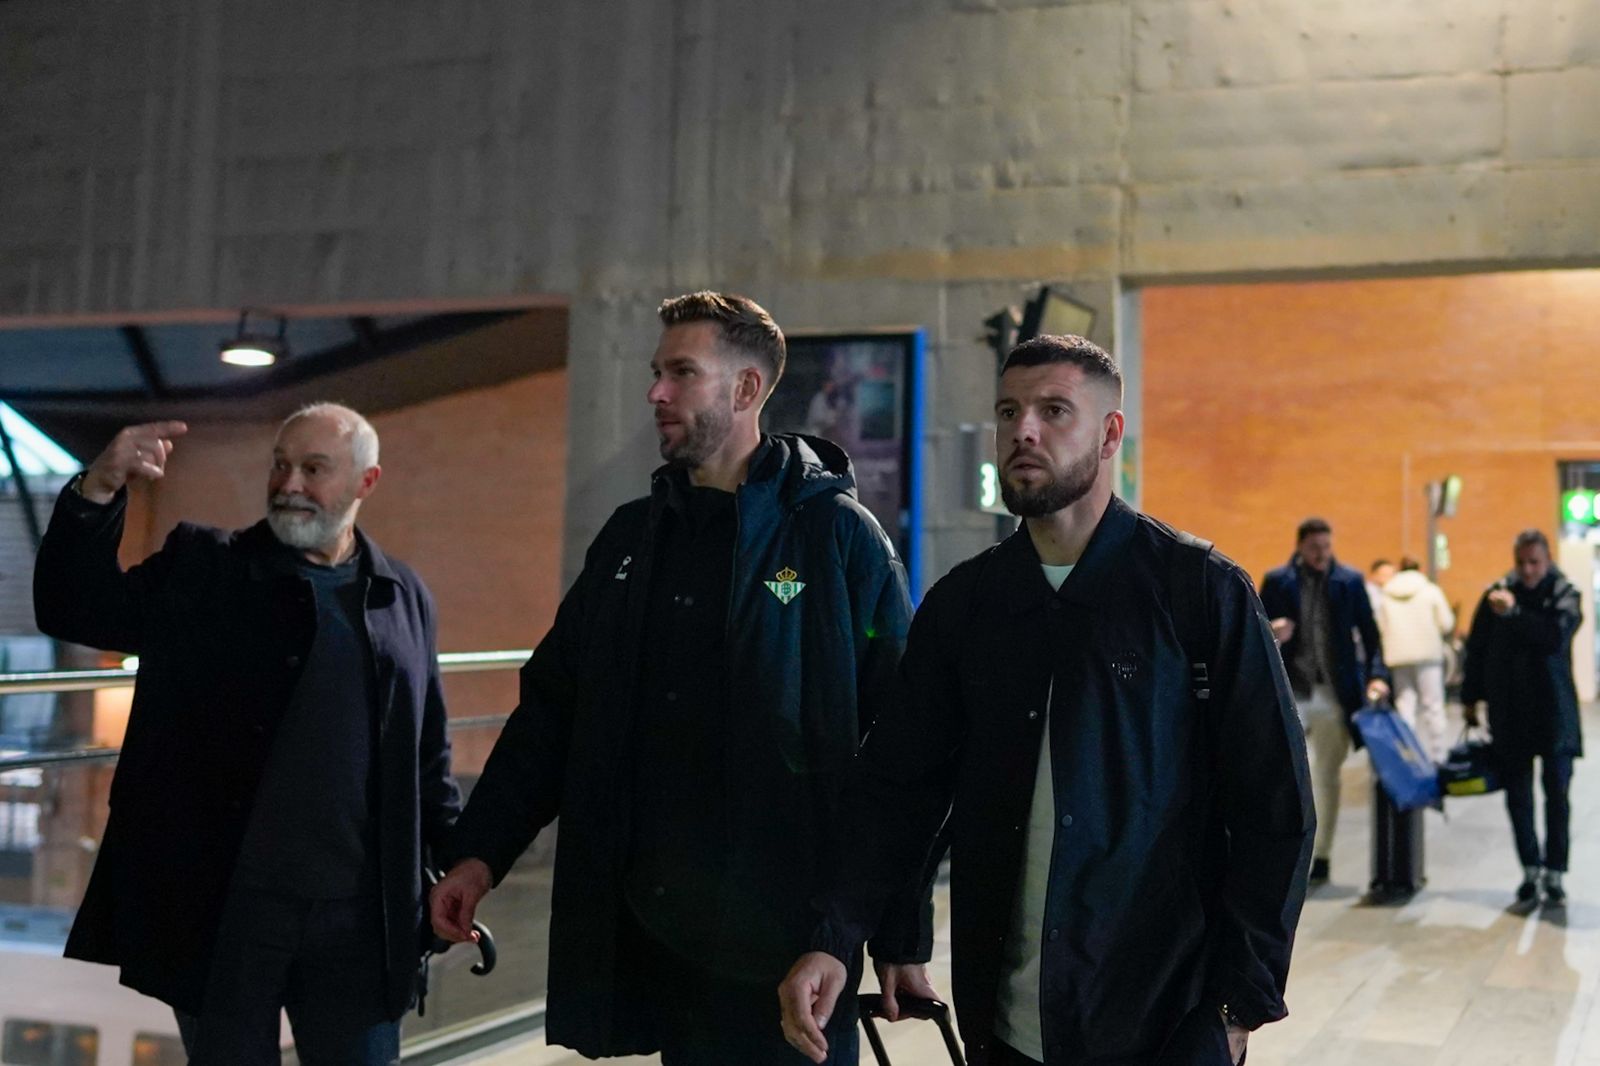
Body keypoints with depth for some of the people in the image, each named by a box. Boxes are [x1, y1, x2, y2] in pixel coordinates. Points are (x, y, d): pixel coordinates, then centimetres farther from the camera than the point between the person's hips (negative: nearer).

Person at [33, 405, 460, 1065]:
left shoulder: (404, 596, 7)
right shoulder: (202, 570, 3)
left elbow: (429, 750, 12)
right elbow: (73, 609, -6)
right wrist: (98, 490, -19)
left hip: (360, 916, 1)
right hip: (222, 909, -1)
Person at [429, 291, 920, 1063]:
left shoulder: (837, 535, -6)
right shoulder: (631, 536, 11)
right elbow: (551, 711, 14)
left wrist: (903, 940, -8)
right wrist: (481, 853, 4)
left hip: (784, 940, -5)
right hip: (646, 929, 5)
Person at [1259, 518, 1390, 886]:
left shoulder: (1350, 582, 4)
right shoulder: (1277, 582, 1)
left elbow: (1370, 634, 7)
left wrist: (1377, 675, -7)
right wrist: (1272, 635, -17)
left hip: (1335, 694, 2)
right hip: (1289, 693, -1)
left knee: (1327, 777, 10)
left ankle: (1320, 858, 19)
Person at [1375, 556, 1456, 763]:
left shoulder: (1386, 596, 6)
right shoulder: (1431, 591, -1)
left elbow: (1380, 627, 1)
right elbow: (1447, 624, -4)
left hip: (1397, 658, 2)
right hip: (1428, 653, -2)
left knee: (1405, 706, 5)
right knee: (1432, 705, 3)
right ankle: (1437, 754, 2)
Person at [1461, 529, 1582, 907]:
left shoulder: (1565, 595, -3)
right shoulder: (1497, 594, 2)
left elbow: (1556, 635, -22)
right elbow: (1476, 647, 9)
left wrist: (1513, 614, -27)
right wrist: (1471, 698, 11)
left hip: (1554, 709, -2)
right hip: (1509, 712, 2)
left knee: (1556, 794, 2)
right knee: (1518, 795, 5)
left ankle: (1554, 873, 12)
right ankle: (1531, 871, 15)